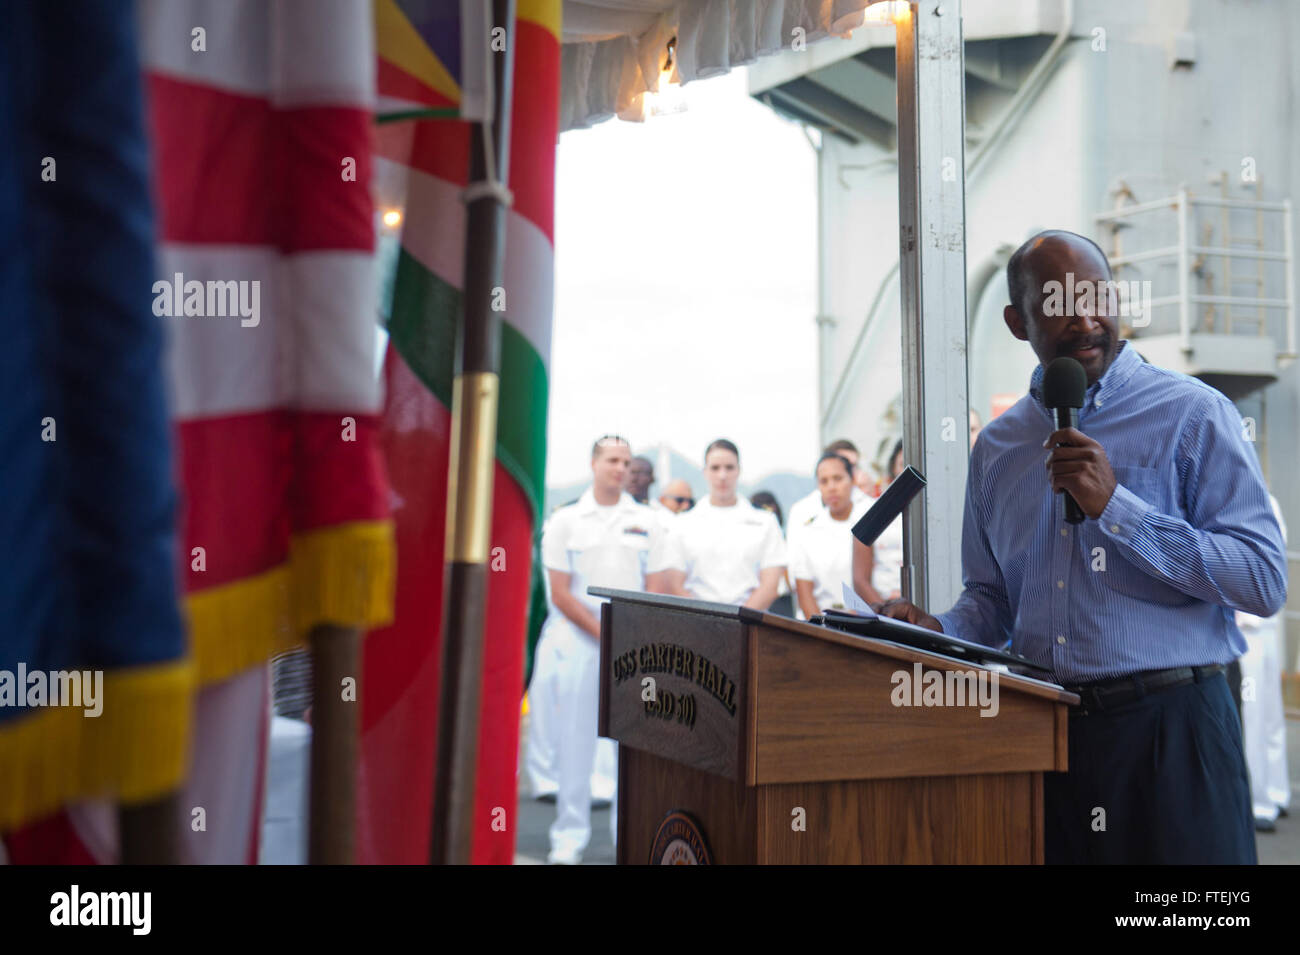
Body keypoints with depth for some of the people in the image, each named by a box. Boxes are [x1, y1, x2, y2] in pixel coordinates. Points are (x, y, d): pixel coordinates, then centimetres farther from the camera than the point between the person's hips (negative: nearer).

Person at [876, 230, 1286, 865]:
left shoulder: (1192, 414, -3)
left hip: (1168, 723, -3)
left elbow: (1264, 582, -11)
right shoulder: (997, 446, 13)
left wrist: (1114, 508, -17)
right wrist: (941, 632, -3)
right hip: (1040, 732, 4)